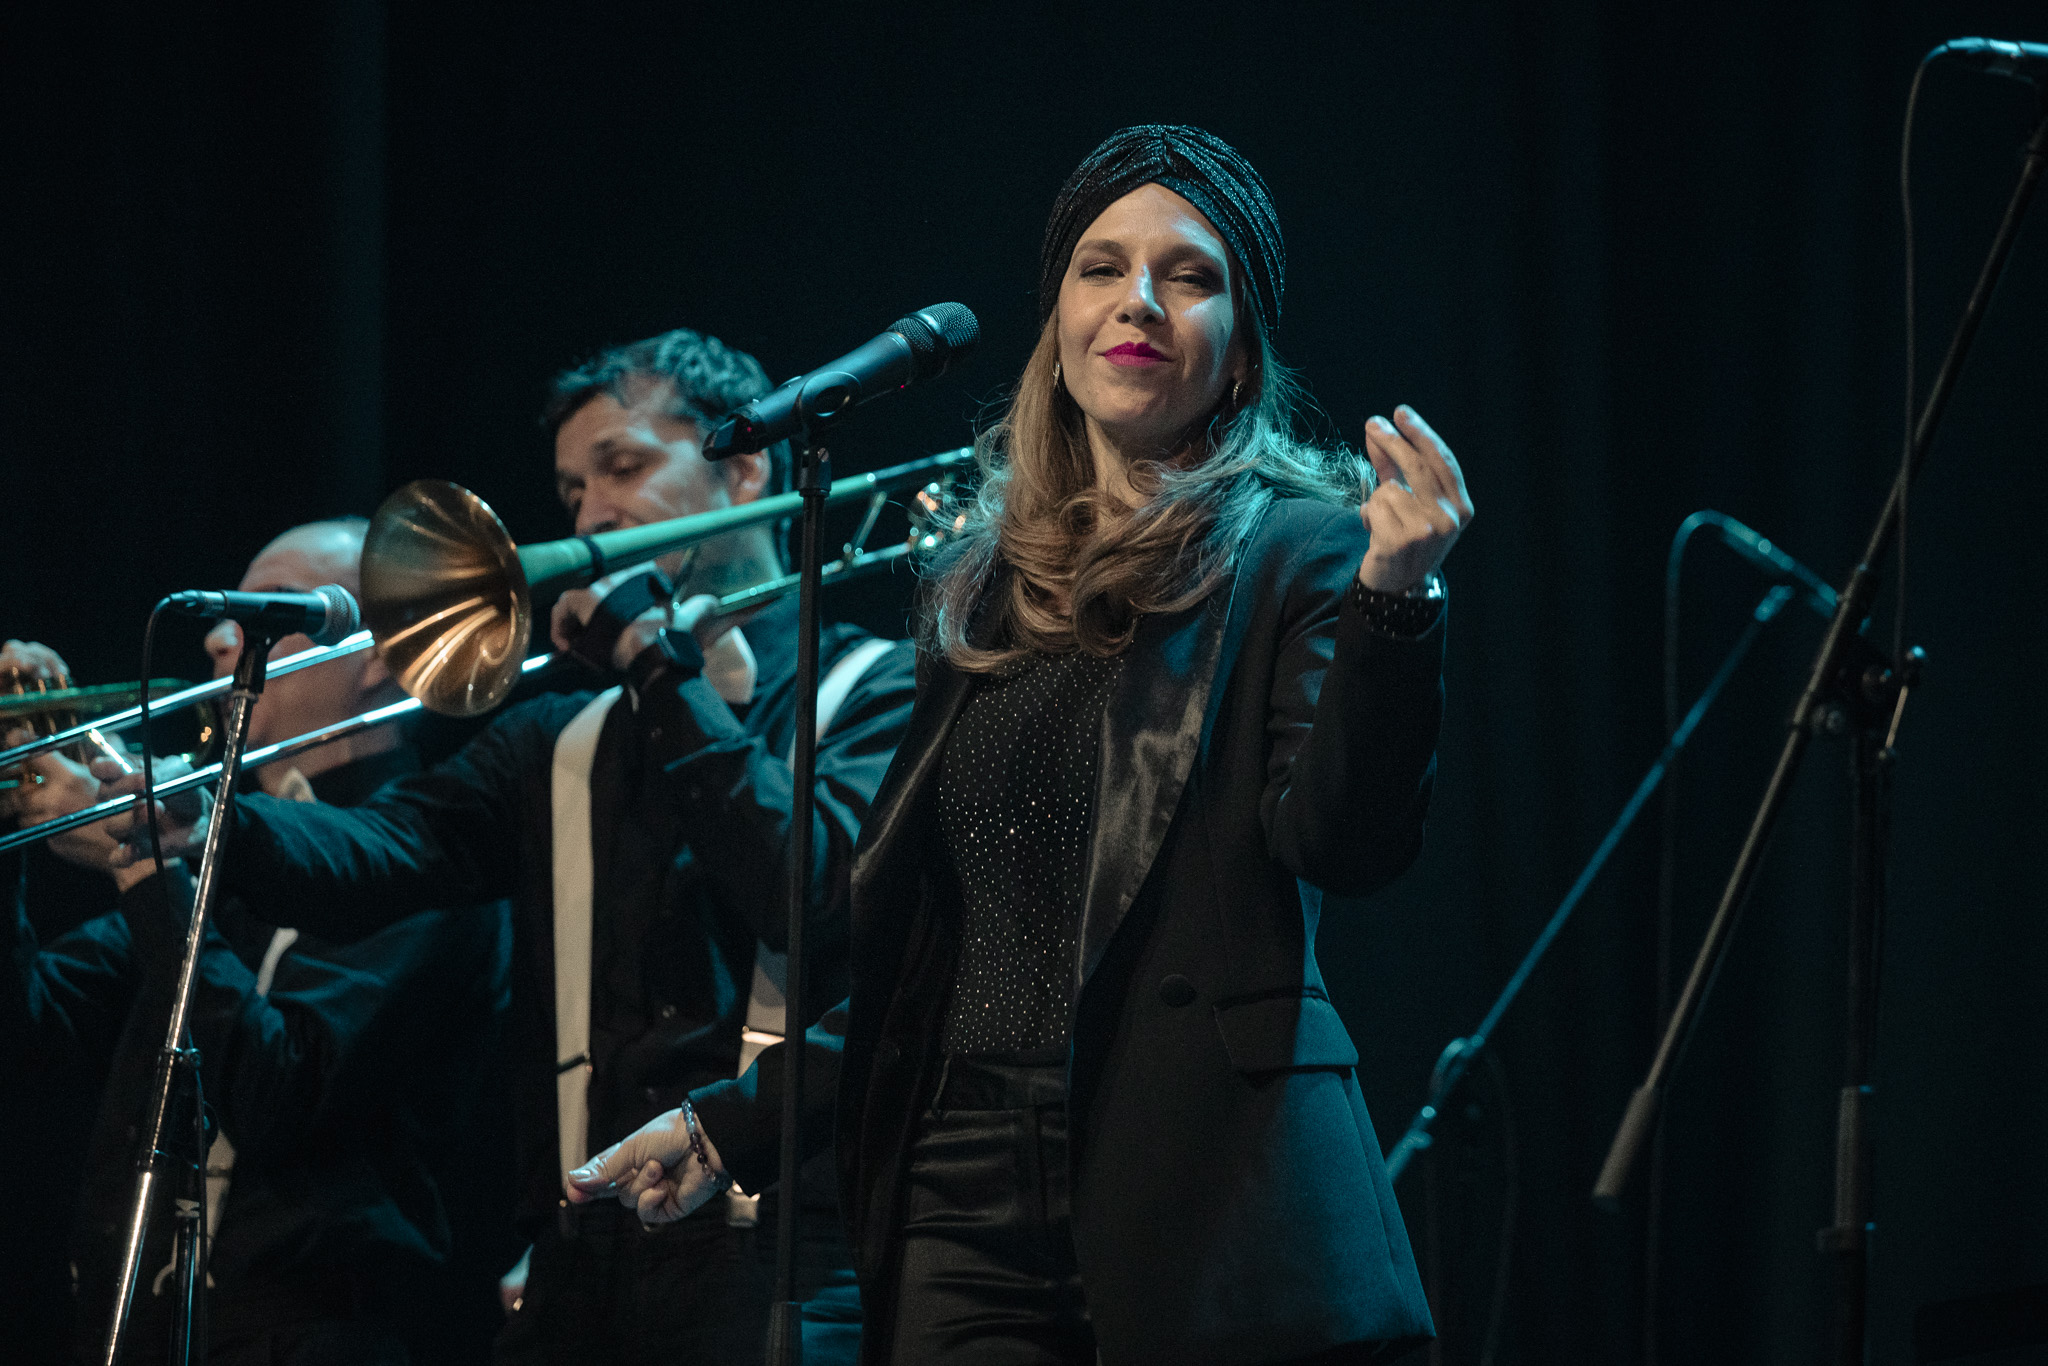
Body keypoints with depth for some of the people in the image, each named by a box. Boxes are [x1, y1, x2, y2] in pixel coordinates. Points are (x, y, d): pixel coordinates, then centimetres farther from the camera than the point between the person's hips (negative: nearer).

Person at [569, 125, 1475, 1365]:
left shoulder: (1301, 552, 2)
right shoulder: (986, 591, 17)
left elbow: (1347, 842, -14)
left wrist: (1394, 600, -28)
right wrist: (734, 1123, 21)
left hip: (1208, 1217, -5)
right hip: (970, 1214, 5)